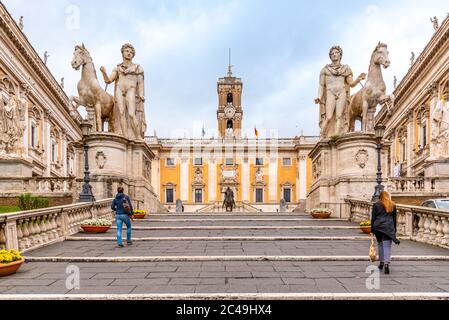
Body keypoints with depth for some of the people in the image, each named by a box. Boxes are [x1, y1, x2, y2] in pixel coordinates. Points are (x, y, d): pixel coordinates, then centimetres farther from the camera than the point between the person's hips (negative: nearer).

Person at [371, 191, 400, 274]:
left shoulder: (376, 205, 2)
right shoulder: (393, 205, 9)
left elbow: (373, 218, 2)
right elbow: (394, 218, 13)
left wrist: (372, 229, 7)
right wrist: (394, 230, 19)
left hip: (378, 227, 0)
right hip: (389, 227, 1)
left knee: (380, 244, 15)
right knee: (387, 246, -4)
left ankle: (382, 262, 22)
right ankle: (387, 263, -17)